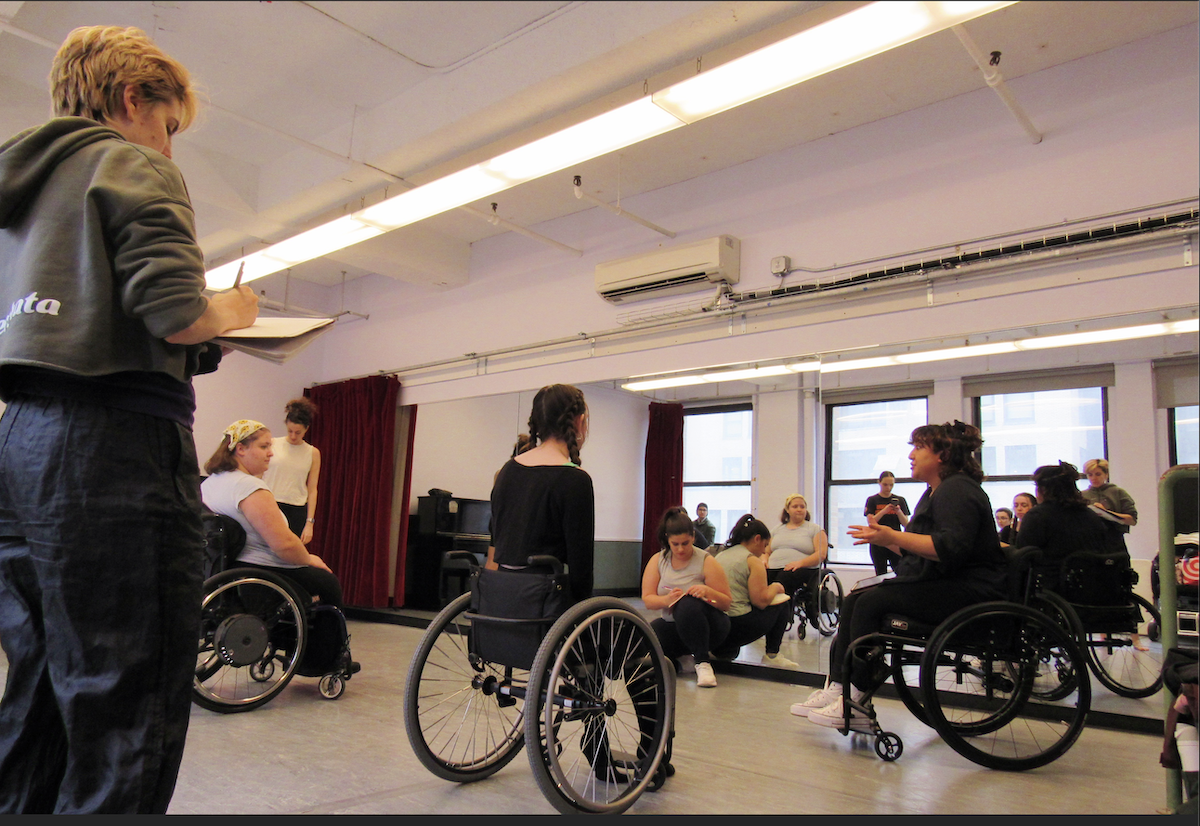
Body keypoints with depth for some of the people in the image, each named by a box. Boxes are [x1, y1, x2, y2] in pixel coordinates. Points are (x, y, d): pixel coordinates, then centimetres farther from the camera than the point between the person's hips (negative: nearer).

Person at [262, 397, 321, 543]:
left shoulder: (313, 453, 8)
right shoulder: (272, 445, 5)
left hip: (297, 511, 1)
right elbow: (258, 477, 7)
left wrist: (309, 522, 0)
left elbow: (312, 490, 6)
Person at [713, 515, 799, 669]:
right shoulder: (753, 561, -6)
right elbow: (761, 601, -11)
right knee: (782, 601, 14)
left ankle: (724, 651, 15)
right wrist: (775, 587, 9)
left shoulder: (720, 555, 16)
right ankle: (772, 656, 19)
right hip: (737, 625, -7)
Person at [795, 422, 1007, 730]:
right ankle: (837, 688, -8)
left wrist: (893, 537, -29)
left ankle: (856, 705, -15)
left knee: (872, 601, -22)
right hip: (939, 584, 10)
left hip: (967, 591, -10)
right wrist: (884, 538, 14)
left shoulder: (957, 490, -12)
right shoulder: (936, 491, 20)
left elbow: (951, 548, -28)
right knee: (854, 599, -4)